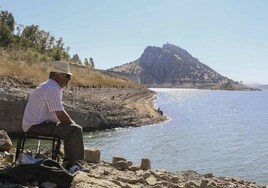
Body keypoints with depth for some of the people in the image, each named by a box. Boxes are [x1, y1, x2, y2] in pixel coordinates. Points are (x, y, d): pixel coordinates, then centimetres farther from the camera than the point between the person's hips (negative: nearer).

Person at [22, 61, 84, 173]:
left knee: (70, 128, 18)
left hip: (34, 124, 11)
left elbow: (60, 113, 18)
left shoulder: (51, 87, 15)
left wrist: (72, 123, 9)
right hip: (37, 126, -11)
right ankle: (73, 164, -3)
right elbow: (61, 115, -22)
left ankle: (69, 162, 20)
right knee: (76, 130, -16)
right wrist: (73, 123, -5)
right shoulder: (53, 89, -19)